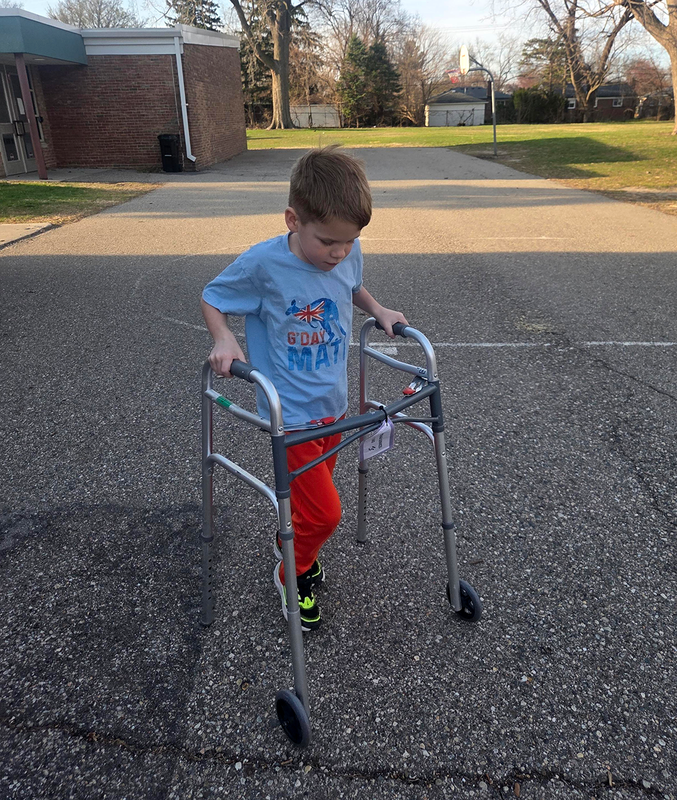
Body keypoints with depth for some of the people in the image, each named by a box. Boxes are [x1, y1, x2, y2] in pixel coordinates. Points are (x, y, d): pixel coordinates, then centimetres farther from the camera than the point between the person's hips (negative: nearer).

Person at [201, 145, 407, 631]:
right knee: (324, 513, -3)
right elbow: (212, 298, -6)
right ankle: (291, 574, 27)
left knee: (311, 493, 23)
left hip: (334, 405, 6)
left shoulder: (349, 253, -7)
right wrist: (224, 340, -23)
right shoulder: (263, 264, -22)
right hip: (292, 414, -5)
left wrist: (378, 310, 2)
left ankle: (292, 544, 52)